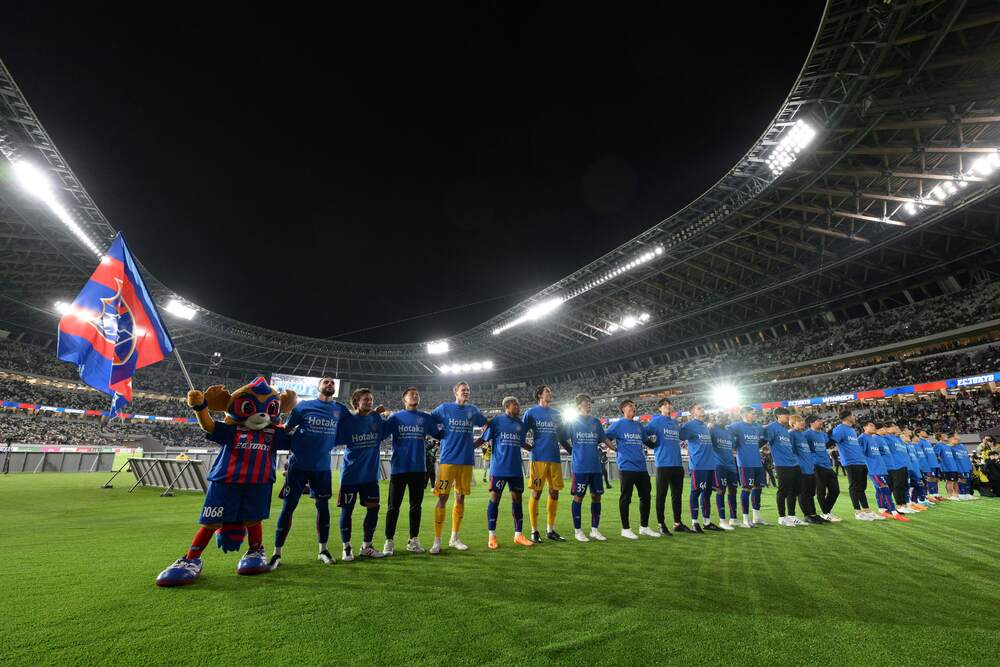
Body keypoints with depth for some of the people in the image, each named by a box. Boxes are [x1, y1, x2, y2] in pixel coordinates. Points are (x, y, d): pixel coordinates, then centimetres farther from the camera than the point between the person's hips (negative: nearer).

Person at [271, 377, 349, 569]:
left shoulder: (340, 409, 2)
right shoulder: (303, 406, -4)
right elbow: (286, 430, 2)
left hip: (322, 468, 2)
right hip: (298, 466, -2)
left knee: (323, 506, 10)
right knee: (288, 508, 2)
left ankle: (323, 550, 25)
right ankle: (276, 554, 17)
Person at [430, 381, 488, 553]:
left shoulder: (473, 410, 8)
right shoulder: (444, 408, 1)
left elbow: (486, 425, 19)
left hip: (467, 460, 3)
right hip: (448, 459, -3)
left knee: (460, 497, 10)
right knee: (442, 498, -5)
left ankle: (454, 538, 23)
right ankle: (437, 541, 6)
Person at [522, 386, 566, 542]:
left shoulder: (556, 413, 15)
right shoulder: (531, 412, 2)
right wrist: (531, 447, -5)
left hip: (555, 458, 5)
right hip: (539, 457, -5)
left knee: (554, 493, 7)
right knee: (536, 493, -1)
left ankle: (550, 530, 19)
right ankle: (534, 531, 10)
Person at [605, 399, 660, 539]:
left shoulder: (639, 425, 15)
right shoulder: (619, 424, -3)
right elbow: (604, 437, -4)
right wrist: (616, 449, -5)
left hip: (642, 467, 7)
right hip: (627, 466, -7)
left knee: (645, 496, 11)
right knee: (626, 498, 0)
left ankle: (644, 527, 25)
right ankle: (625, 529, 11)